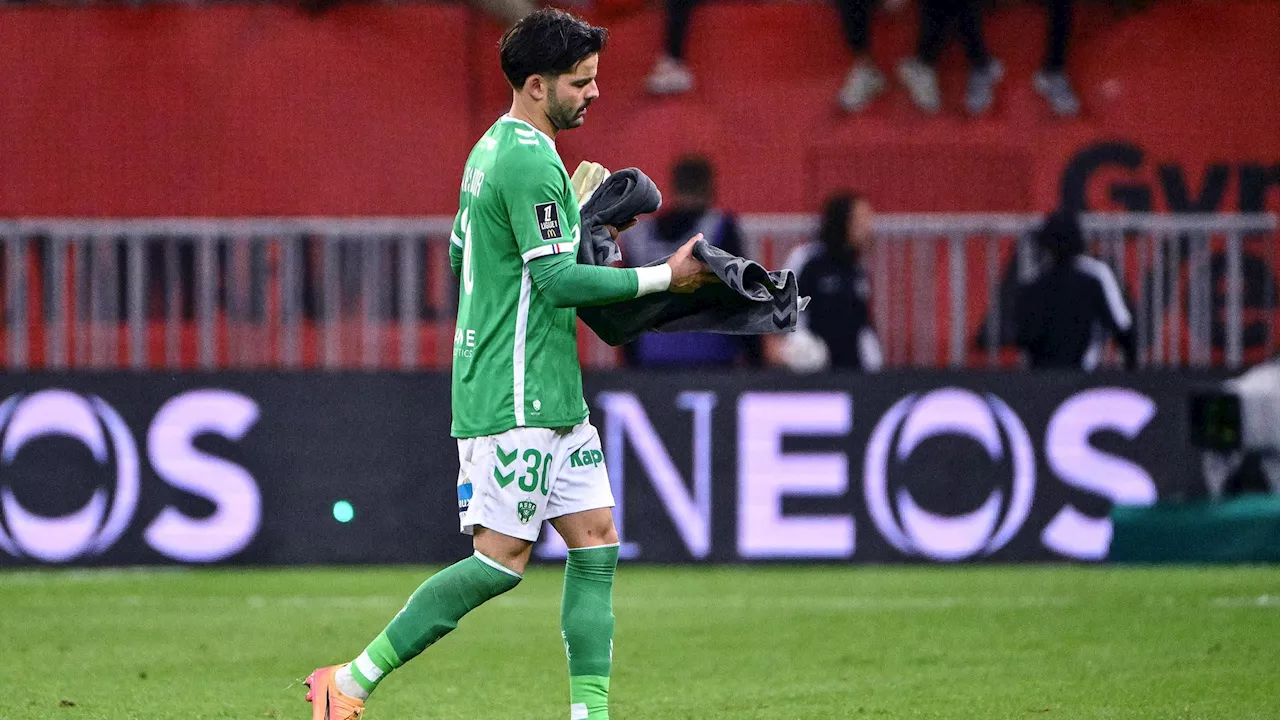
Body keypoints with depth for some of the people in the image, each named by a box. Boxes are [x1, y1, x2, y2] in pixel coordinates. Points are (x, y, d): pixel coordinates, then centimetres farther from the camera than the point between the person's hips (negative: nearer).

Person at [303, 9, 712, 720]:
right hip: (515, 397, -10)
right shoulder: (532, 162, -17)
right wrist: (665, 276, -17)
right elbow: (560, 280, -22)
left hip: (552, 395, 10)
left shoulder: (492, 149, 15)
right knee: (502, 561, -8)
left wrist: (575, 215, 22)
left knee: (597, 541, 5)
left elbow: (461, 254, 24)